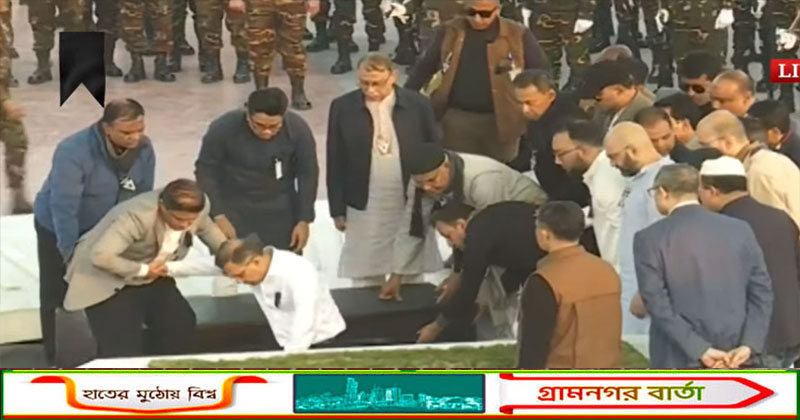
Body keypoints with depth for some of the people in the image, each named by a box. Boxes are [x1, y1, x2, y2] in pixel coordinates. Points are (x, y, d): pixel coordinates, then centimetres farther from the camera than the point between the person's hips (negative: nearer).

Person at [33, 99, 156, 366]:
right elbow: (64, 208, -32)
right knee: (58, 297, 7)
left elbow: (143, 197, -7)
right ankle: (57, 361, 21)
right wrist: (71, 254, -29)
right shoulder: (73, 152, -35)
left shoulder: (144, 149, -18)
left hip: (106, 231, 4)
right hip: (58, 229, -4)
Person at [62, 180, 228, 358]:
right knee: (123, 352, -14)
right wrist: (143, 270, -31)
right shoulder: (137, 216, -37)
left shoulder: (200, 207, -15)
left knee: (181, 323, -5)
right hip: (106, 280, -7)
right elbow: (100, 256, -43)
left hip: (151, 277, 7)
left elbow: (206, 227, 10)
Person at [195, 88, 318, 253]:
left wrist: (304, 220, -6)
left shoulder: (298, 129, -18)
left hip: (280, 212, 1)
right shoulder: (223, 128, -22)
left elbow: (308, 174, -6)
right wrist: (219, 216, -14)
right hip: (233, 209, -1)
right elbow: (205, 171, -11)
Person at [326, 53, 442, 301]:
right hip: (365, 208, 0)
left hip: (412, 205, 0)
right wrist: (338, 209, 0)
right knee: (366, 276, 9)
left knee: (412, 276, 12)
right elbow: (336, 163, 0)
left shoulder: (418, 106, -6)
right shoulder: (343, 108, -6)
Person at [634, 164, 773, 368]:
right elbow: (761, 292, 0)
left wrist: (699, 350, -13)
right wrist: (748, 345, -6)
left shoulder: (649, 238, -6)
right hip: (734, 357, 3)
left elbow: (657, 302, -12)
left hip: (680, 361, -3)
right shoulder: (740, 229, 4)